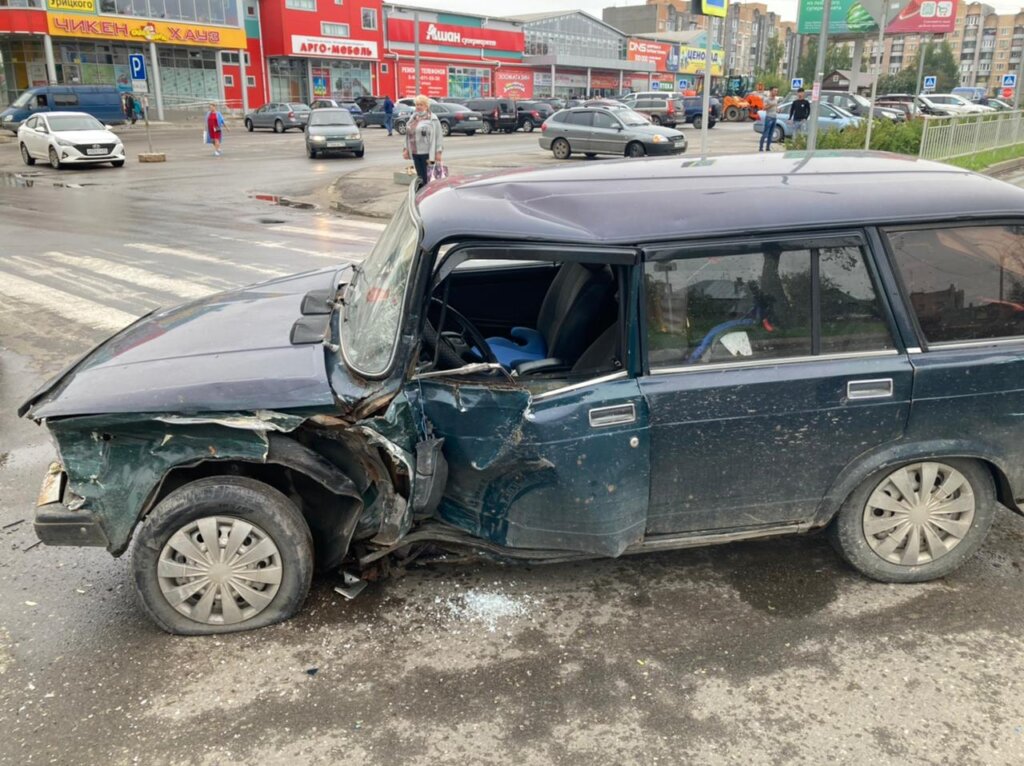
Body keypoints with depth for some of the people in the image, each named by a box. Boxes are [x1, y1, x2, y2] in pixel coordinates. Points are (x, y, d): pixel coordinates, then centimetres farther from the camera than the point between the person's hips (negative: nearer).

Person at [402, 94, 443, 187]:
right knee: (420, 177, 10)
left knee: (428, 177, -4)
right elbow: (408, 135, 18)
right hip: (415, 153, 6)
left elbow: (437, 136, -10)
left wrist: (437, 152, -14)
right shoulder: (413, 117, 14)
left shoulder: (432, 118, -6)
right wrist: (406, 149, 14)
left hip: (427, 152, -6)